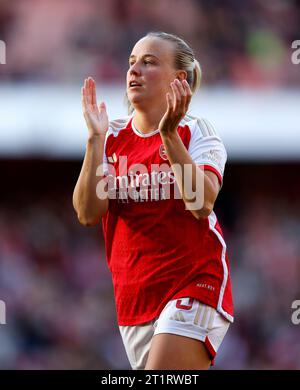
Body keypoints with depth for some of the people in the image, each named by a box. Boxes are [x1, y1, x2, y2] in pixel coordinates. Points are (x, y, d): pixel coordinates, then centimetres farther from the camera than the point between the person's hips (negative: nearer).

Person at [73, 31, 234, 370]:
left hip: (193, 282, -5)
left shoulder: (196, 131, -3)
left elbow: (202, 203, -20)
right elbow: (88, 213, -7)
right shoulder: (113, 137, 6)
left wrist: (169, 135, -26)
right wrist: (95, 138, -13)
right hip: (133, 297, 5)